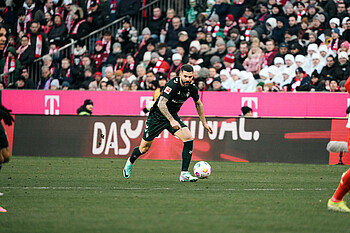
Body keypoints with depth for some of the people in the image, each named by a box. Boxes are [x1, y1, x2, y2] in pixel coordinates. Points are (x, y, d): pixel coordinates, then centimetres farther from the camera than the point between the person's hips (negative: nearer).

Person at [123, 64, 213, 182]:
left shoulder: (192, 88, -8)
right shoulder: (172, 85, -29)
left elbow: (198, 104, 12)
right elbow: (161, 104, -37)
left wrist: (204, 123, 15)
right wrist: (171, 120, -47)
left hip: (173, 116, 5)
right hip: (157, 116, -5)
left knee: (189, 139, -18)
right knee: (144, 148, 5)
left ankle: (184, 174, -14)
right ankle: (130, 162, 39)